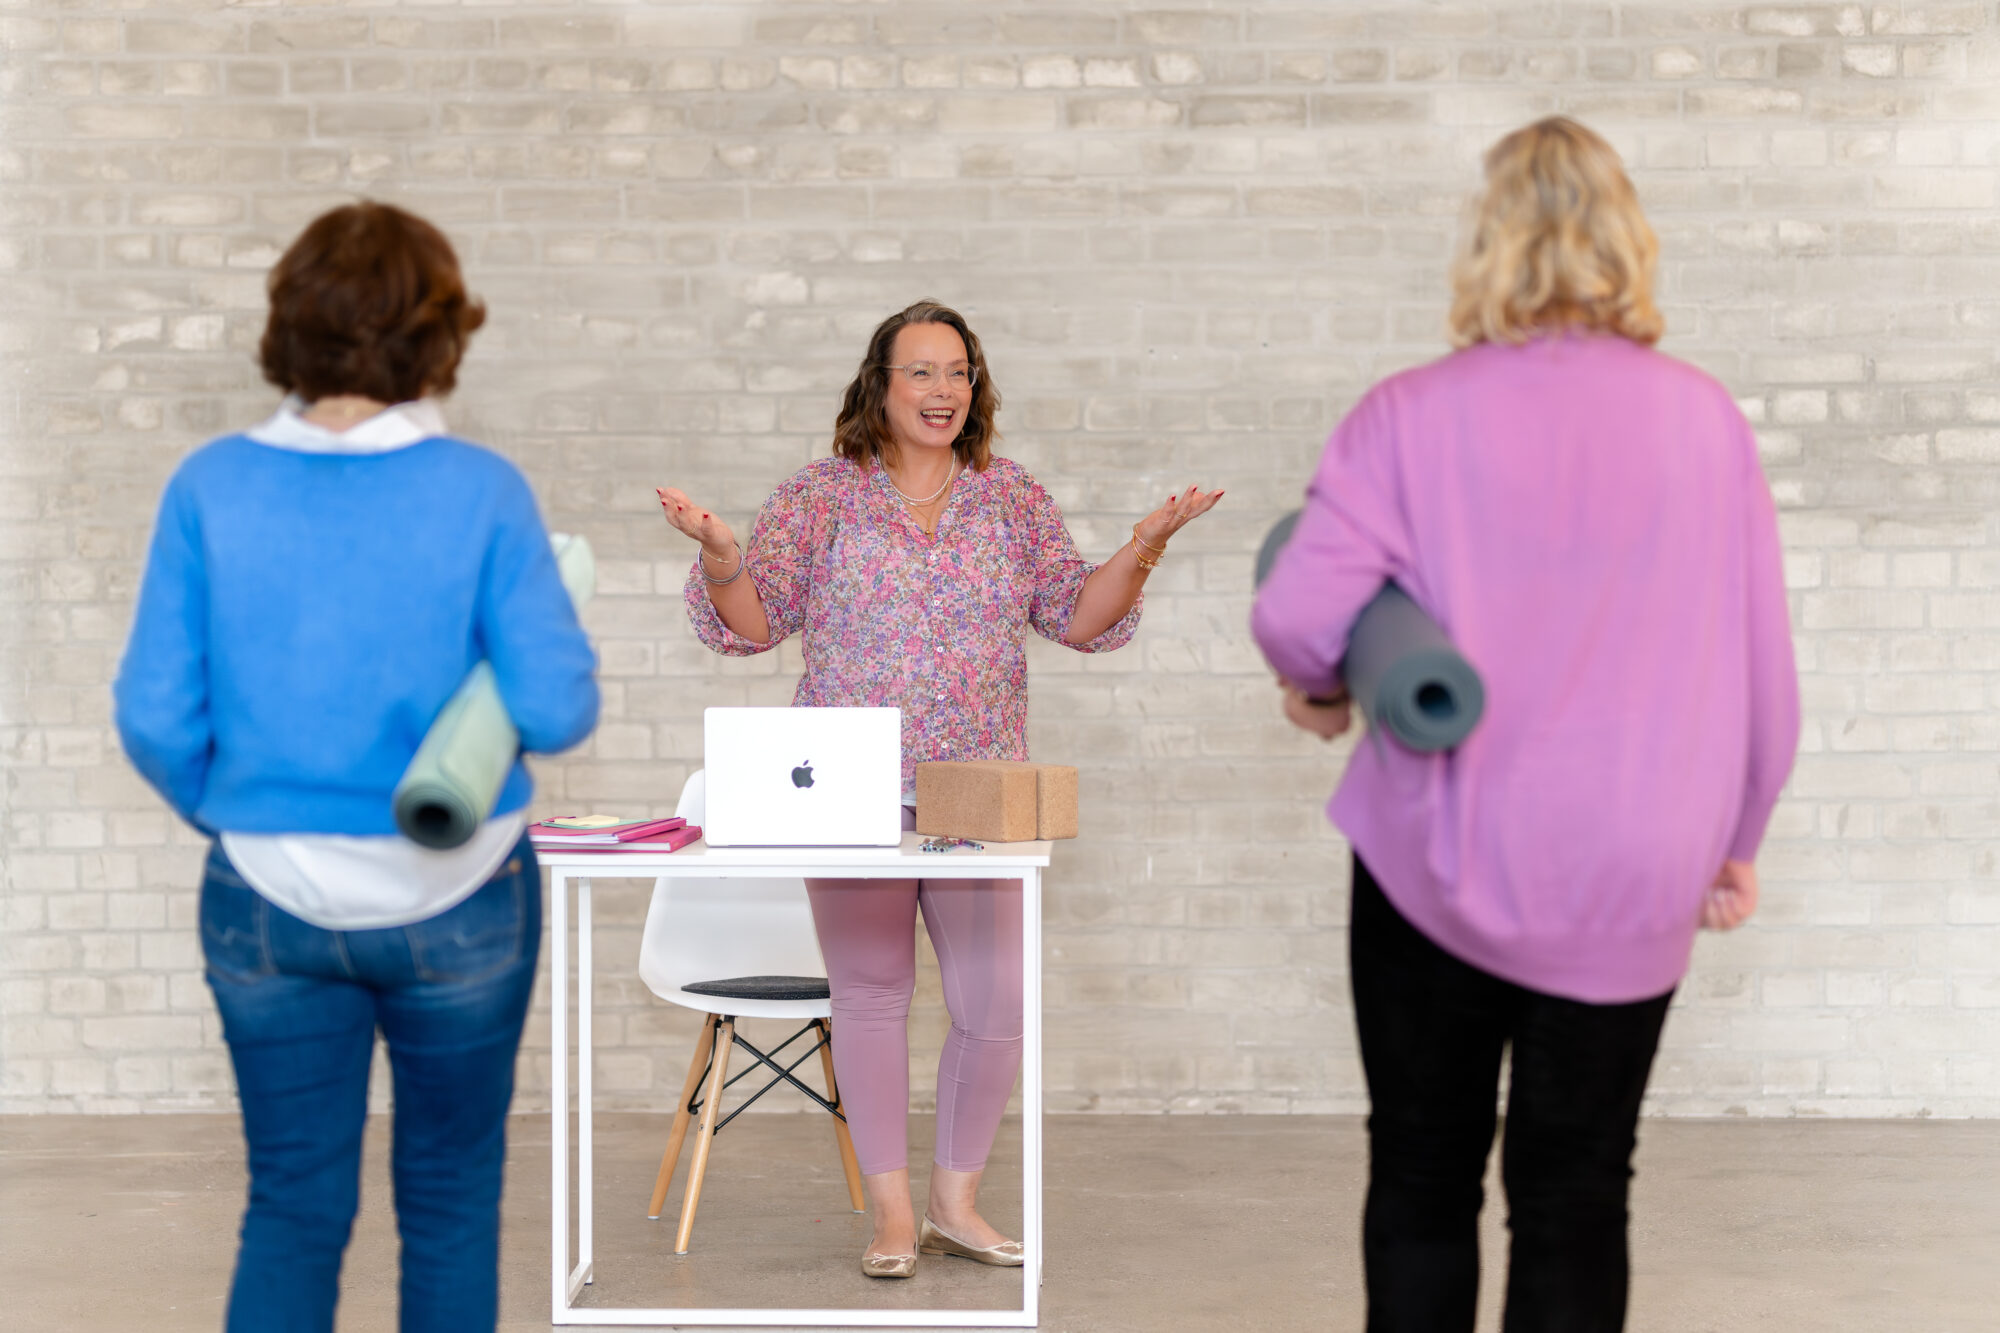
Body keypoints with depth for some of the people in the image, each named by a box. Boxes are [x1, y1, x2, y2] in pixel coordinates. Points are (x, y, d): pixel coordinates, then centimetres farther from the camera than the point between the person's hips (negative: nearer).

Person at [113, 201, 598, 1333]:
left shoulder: (213, 488, -8)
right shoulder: (481, 492, -13)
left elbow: (157, 718, -7)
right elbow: (556, 712, -15)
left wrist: (228, 814, 12)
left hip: (269, 900, 2)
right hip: (456, 901, -1)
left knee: (294, 1204, 13)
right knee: (450, 1195, 16)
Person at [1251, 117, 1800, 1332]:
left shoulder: (1416, 415, -9)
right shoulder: (1705, 420, -2)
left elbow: (1298, 614, -16)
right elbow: (1761, 666, 1)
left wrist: (1318, 690, 7)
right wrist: (1736, 838, 15)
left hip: (1445, 864, -1)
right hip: (1632, 879, 2)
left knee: (1424, 1177, 14)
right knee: (1578, 1198, 11)